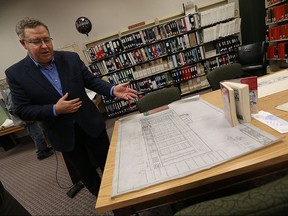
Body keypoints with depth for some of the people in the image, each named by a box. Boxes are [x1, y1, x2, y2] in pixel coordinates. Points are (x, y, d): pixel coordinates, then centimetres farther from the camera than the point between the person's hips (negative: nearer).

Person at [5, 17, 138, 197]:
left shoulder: (71, 58, -5)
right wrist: (55, 110, -22)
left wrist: (113, 90, -21)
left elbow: (91, 80, -3)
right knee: (85, 171, 20)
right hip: (63, 134, -1)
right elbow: (22, 111, -8)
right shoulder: (16, 73, -8)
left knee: (107, 163, 18)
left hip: (91, 123, 2)